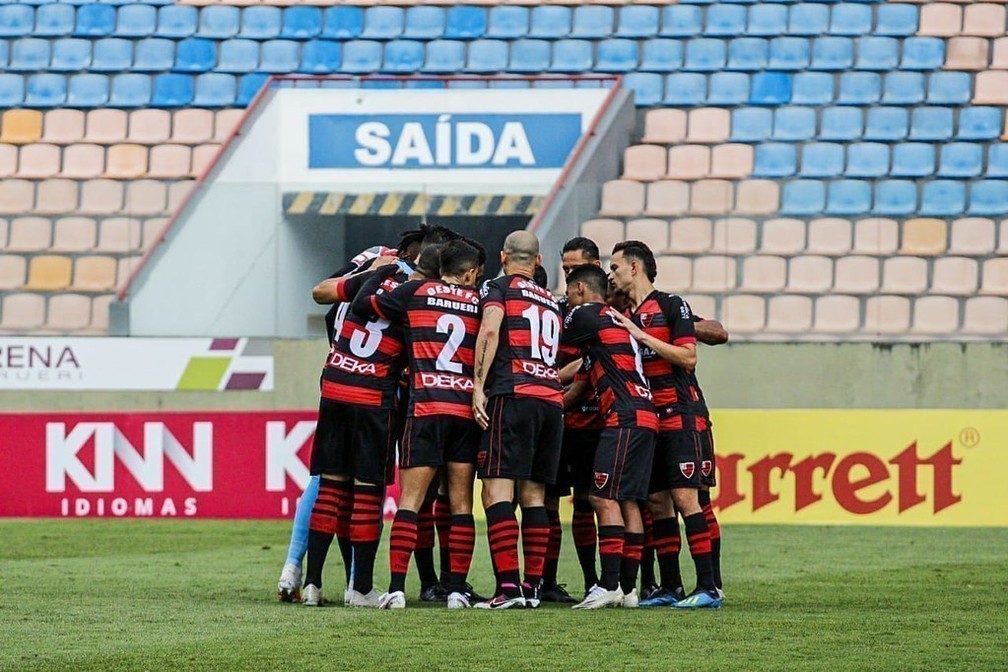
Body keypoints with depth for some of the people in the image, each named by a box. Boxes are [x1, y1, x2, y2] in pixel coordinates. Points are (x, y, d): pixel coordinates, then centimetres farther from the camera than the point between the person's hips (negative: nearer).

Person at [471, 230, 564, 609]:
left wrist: (478, 387, -12)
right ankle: (532, 586, 8)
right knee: (533, 496, 11)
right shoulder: (551, 302, 25)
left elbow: (490, 330, -11)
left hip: (513, 395, -6)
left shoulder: (497, 289, 6)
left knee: (497, 492, -10)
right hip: (552, 398, 6)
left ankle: (508, 587, -20)